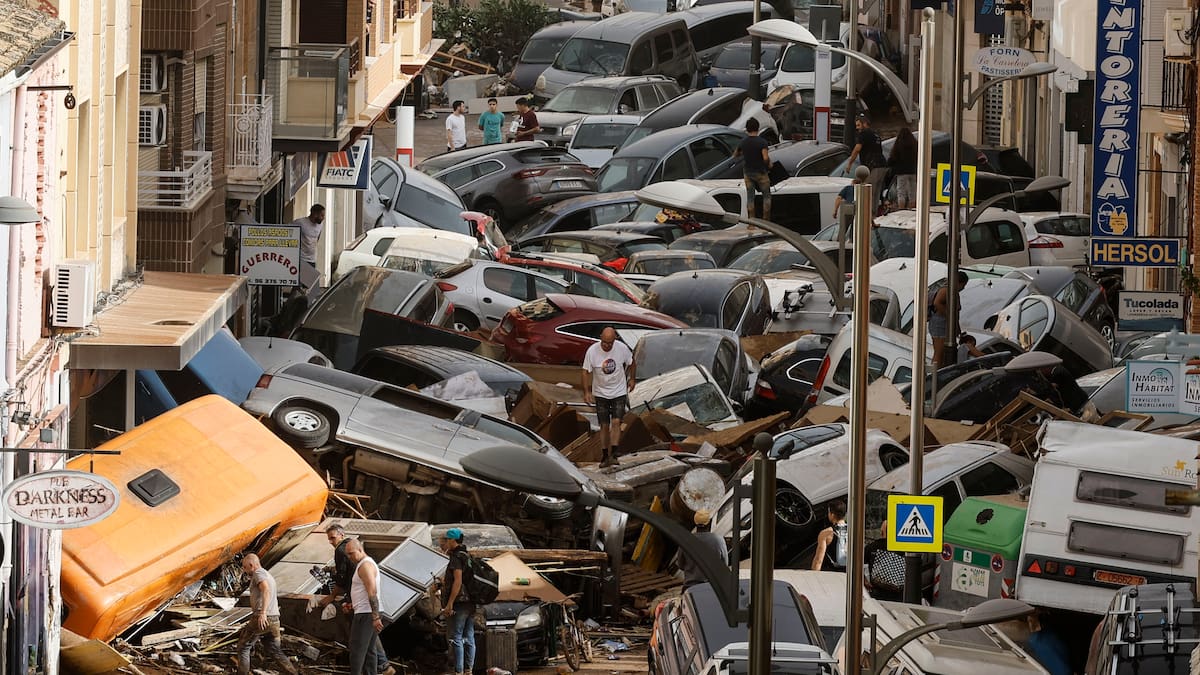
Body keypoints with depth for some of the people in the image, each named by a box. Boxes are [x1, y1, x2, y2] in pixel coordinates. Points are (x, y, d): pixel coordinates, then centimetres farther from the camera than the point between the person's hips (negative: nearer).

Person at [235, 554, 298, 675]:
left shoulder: (259, 574, -7)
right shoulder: (268, 575, 23)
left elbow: (266, 590, -25)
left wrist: (263, 613, -35)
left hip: (262, 619, -9)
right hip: (274, 619, 9)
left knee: (243, 647, 3)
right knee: (275, 651, 11)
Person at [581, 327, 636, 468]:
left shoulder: (622, 349, -13)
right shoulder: (592, 351, -16)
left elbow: (631, 363, 8)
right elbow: (586, 372, -7)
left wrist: (632, 379, 15)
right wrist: (587, 392, -11)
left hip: (619, 392, 0)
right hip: (600, 394, 0)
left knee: (616, 422, -13)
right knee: (604, 425, 5)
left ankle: (613, 455, -16)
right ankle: (605, 456, 13)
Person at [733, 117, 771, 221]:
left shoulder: (743, 142, -3)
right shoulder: (762, 141, -17)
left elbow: (735, 154, 12)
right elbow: (765, 158, -25)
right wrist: (769, 164, -5)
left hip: (747, 172, 4)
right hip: (760, 172, -4)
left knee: (750, 197, 10)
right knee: (766, 195, 10)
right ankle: (766, 220, 7)